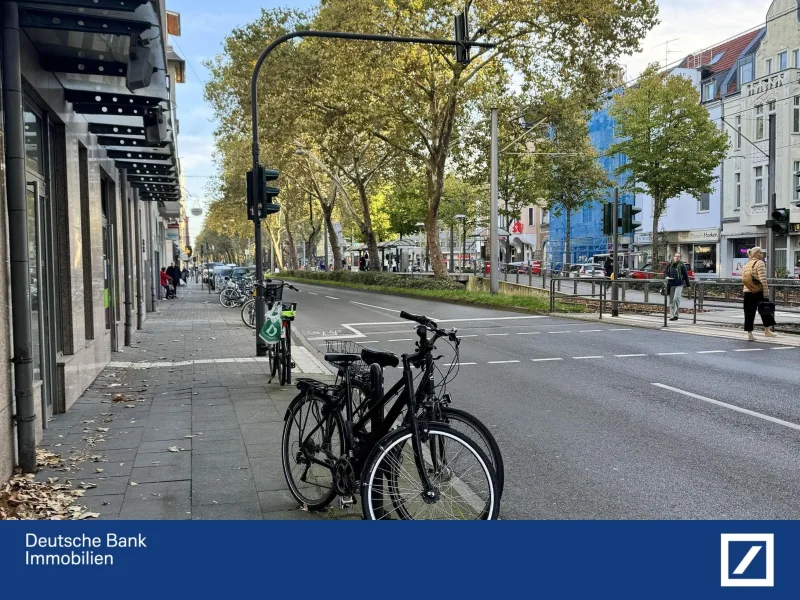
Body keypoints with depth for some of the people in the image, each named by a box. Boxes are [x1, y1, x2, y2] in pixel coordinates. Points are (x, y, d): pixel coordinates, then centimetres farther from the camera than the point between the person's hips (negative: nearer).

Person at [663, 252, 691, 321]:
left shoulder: (682, 265, 2)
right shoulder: (669, 265, 10)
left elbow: (685, 275, 5)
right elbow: (665, 272, 13)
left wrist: (688, 284, 8)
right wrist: (666, 277, -10)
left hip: (679, 284, -4)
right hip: (671, 285, 4)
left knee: (676, 298, -17)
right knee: (671, 300, 6)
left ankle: (676, 315, -13)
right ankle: (672, 315, 14)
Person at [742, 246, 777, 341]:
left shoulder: (746, 265, 13)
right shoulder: (760, 263, -7)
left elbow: (743, 279, 12)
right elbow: (763, 279, -15)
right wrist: (766, 292, -16)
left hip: (747, 292, 6)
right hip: (758, 291, -6)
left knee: (749, 313, 5)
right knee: (765, 310, 7)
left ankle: (749, 334, 6)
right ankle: (767, 330, 7)